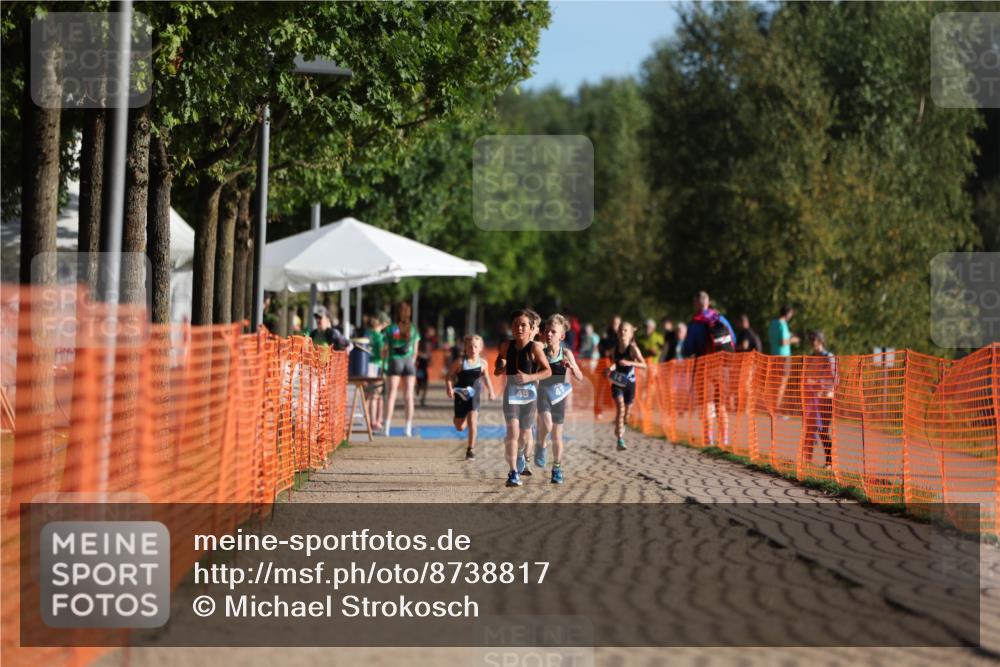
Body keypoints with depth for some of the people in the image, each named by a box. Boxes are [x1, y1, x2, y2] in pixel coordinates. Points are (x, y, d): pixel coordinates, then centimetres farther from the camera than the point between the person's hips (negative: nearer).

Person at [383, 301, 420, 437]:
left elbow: (386, 349, -1)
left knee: (391, 394, 1)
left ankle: (387, 427, -4)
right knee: (409, 396, 4)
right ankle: (408, 428, 3)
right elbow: (415, 351, 5)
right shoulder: (413, 329, 0)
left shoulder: (391, 329, -3)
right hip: (409, 361, 1)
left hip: (394, 360, -1)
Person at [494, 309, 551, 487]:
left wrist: (529, 377, -23)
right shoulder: (506, 346, 0)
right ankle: (513, 473, -16)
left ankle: (520, 454, 51)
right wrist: (500, 368, -4)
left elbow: (547, 371, -9)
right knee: (512, 431, -16)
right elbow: (500, 359, 19)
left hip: (529, 392, -1)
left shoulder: (535, 348, -10)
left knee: (524, 434, 16)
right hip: (511, 392, 1)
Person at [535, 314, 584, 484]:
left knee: (557, 436, 8)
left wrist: (571, 366, -23)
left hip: (559, 395, 1)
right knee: (546, 424, -28)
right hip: (543, 393, -1)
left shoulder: (566, 353, -6)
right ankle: (540, 447, 1)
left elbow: (580, 378, -5)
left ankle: (557, 469, 22)